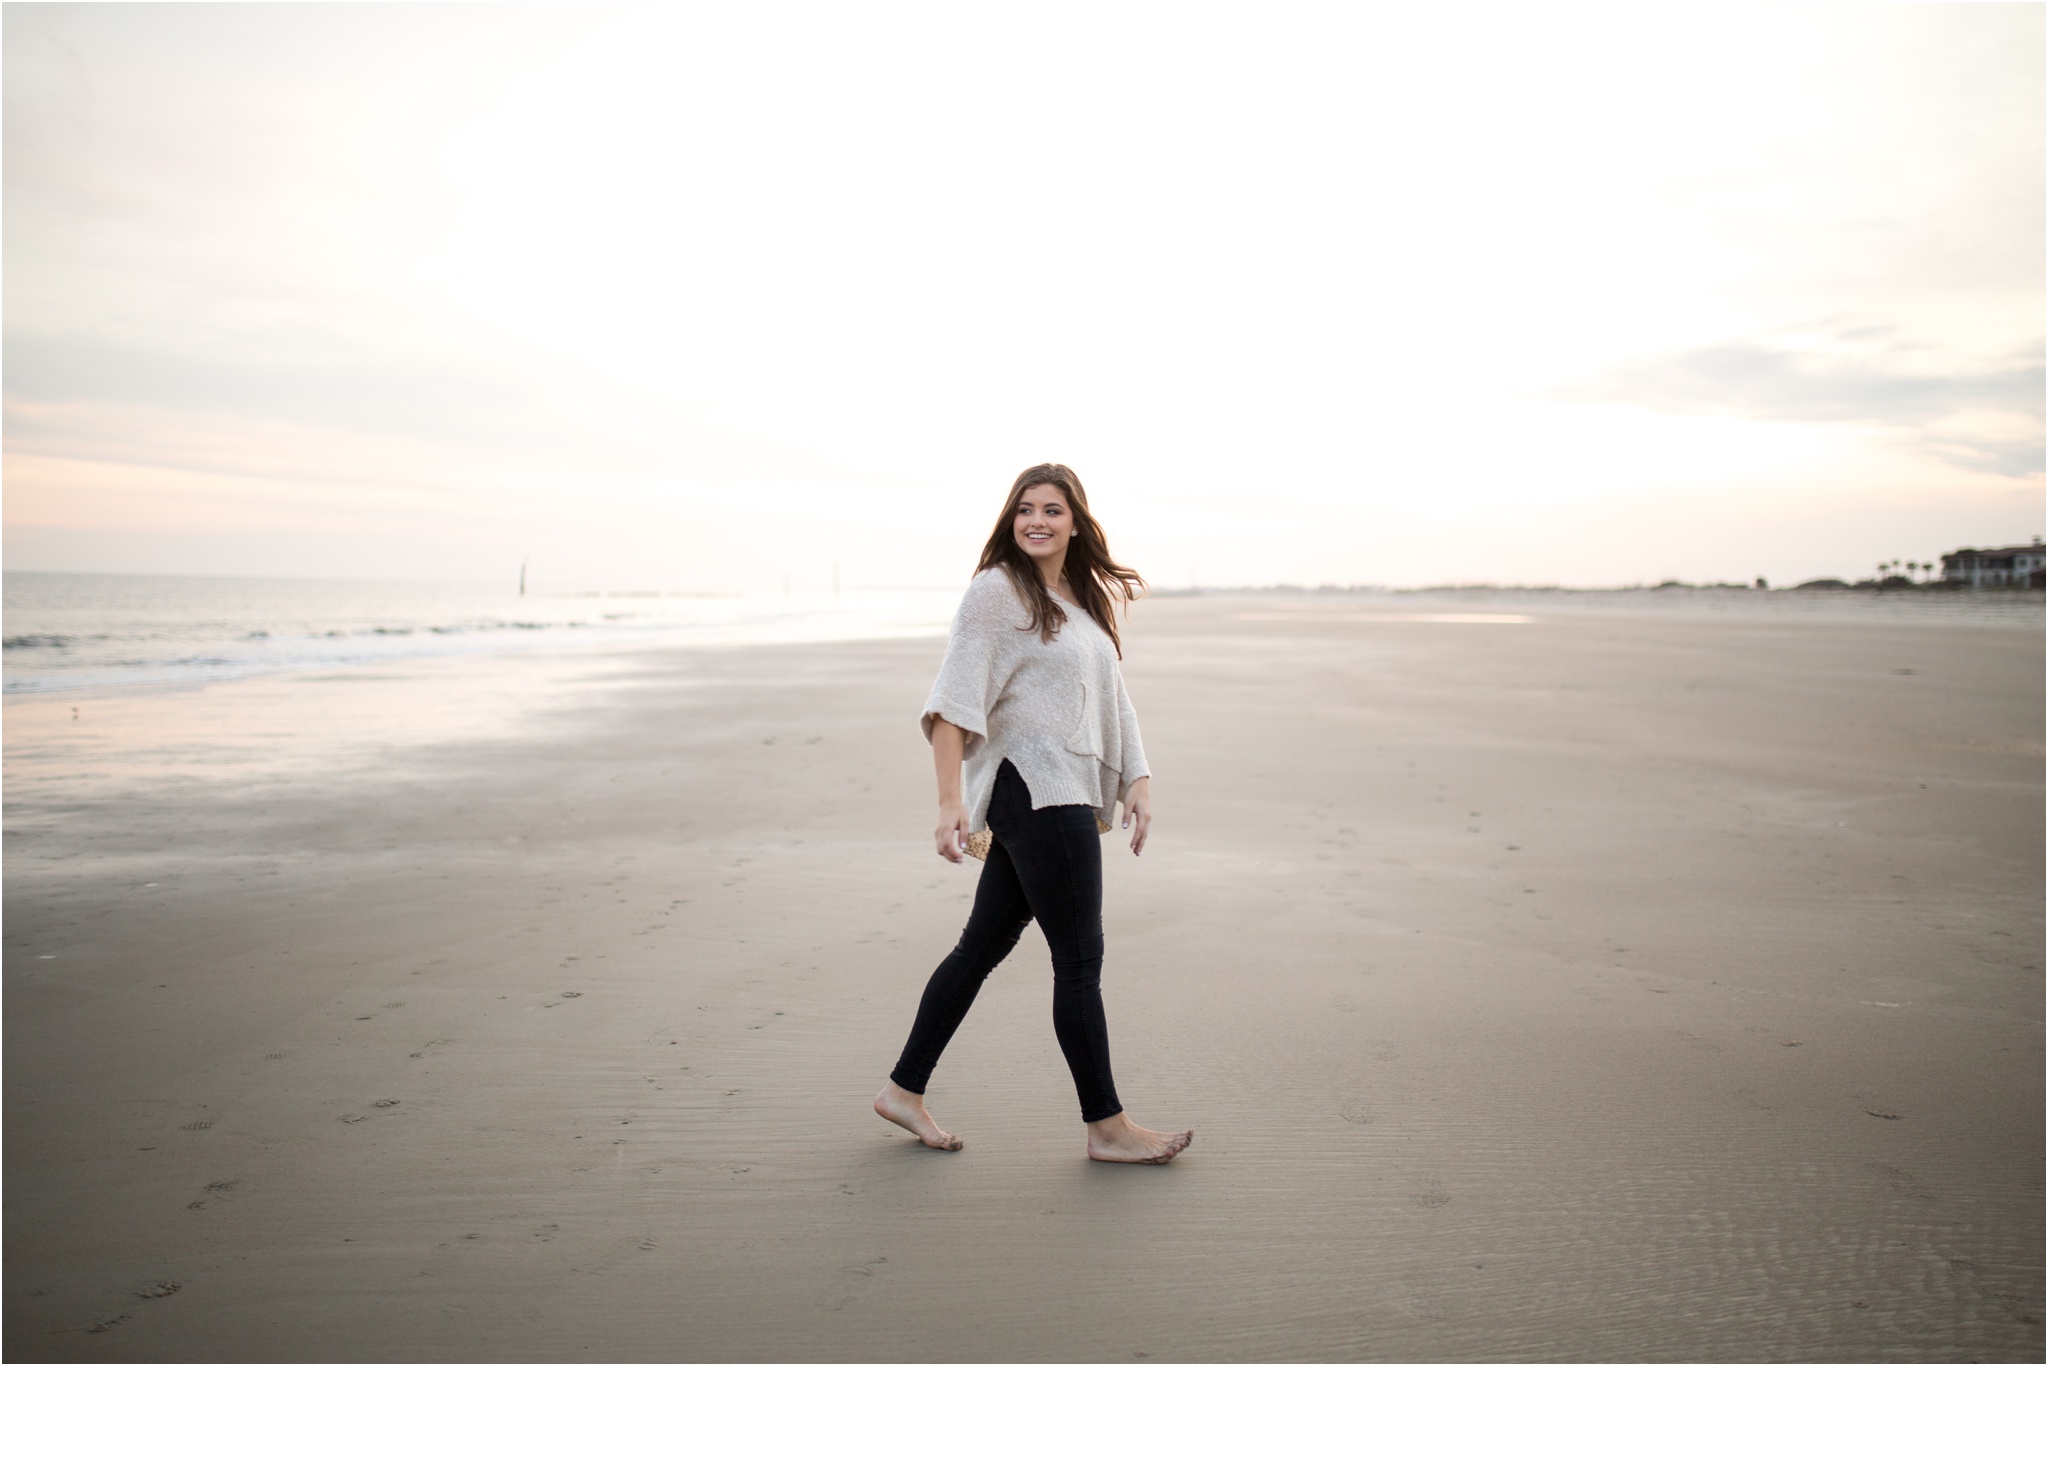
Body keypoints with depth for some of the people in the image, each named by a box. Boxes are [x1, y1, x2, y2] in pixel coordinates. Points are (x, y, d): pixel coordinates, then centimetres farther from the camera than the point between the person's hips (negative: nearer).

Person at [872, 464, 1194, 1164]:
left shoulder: (1086, 599, 19)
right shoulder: (996, 591, -7)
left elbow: (1111, 697, 20)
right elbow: (953, 701, -14)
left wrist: (1137, 780, 9)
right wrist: (951, 803, -22)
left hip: (1067, 792, 8)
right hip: (1033, 788, -8)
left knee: (984, 945, 13)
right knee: (1079, 959, -2)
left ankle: (904, 1089, 24)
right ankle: (1107, 1126, 11)